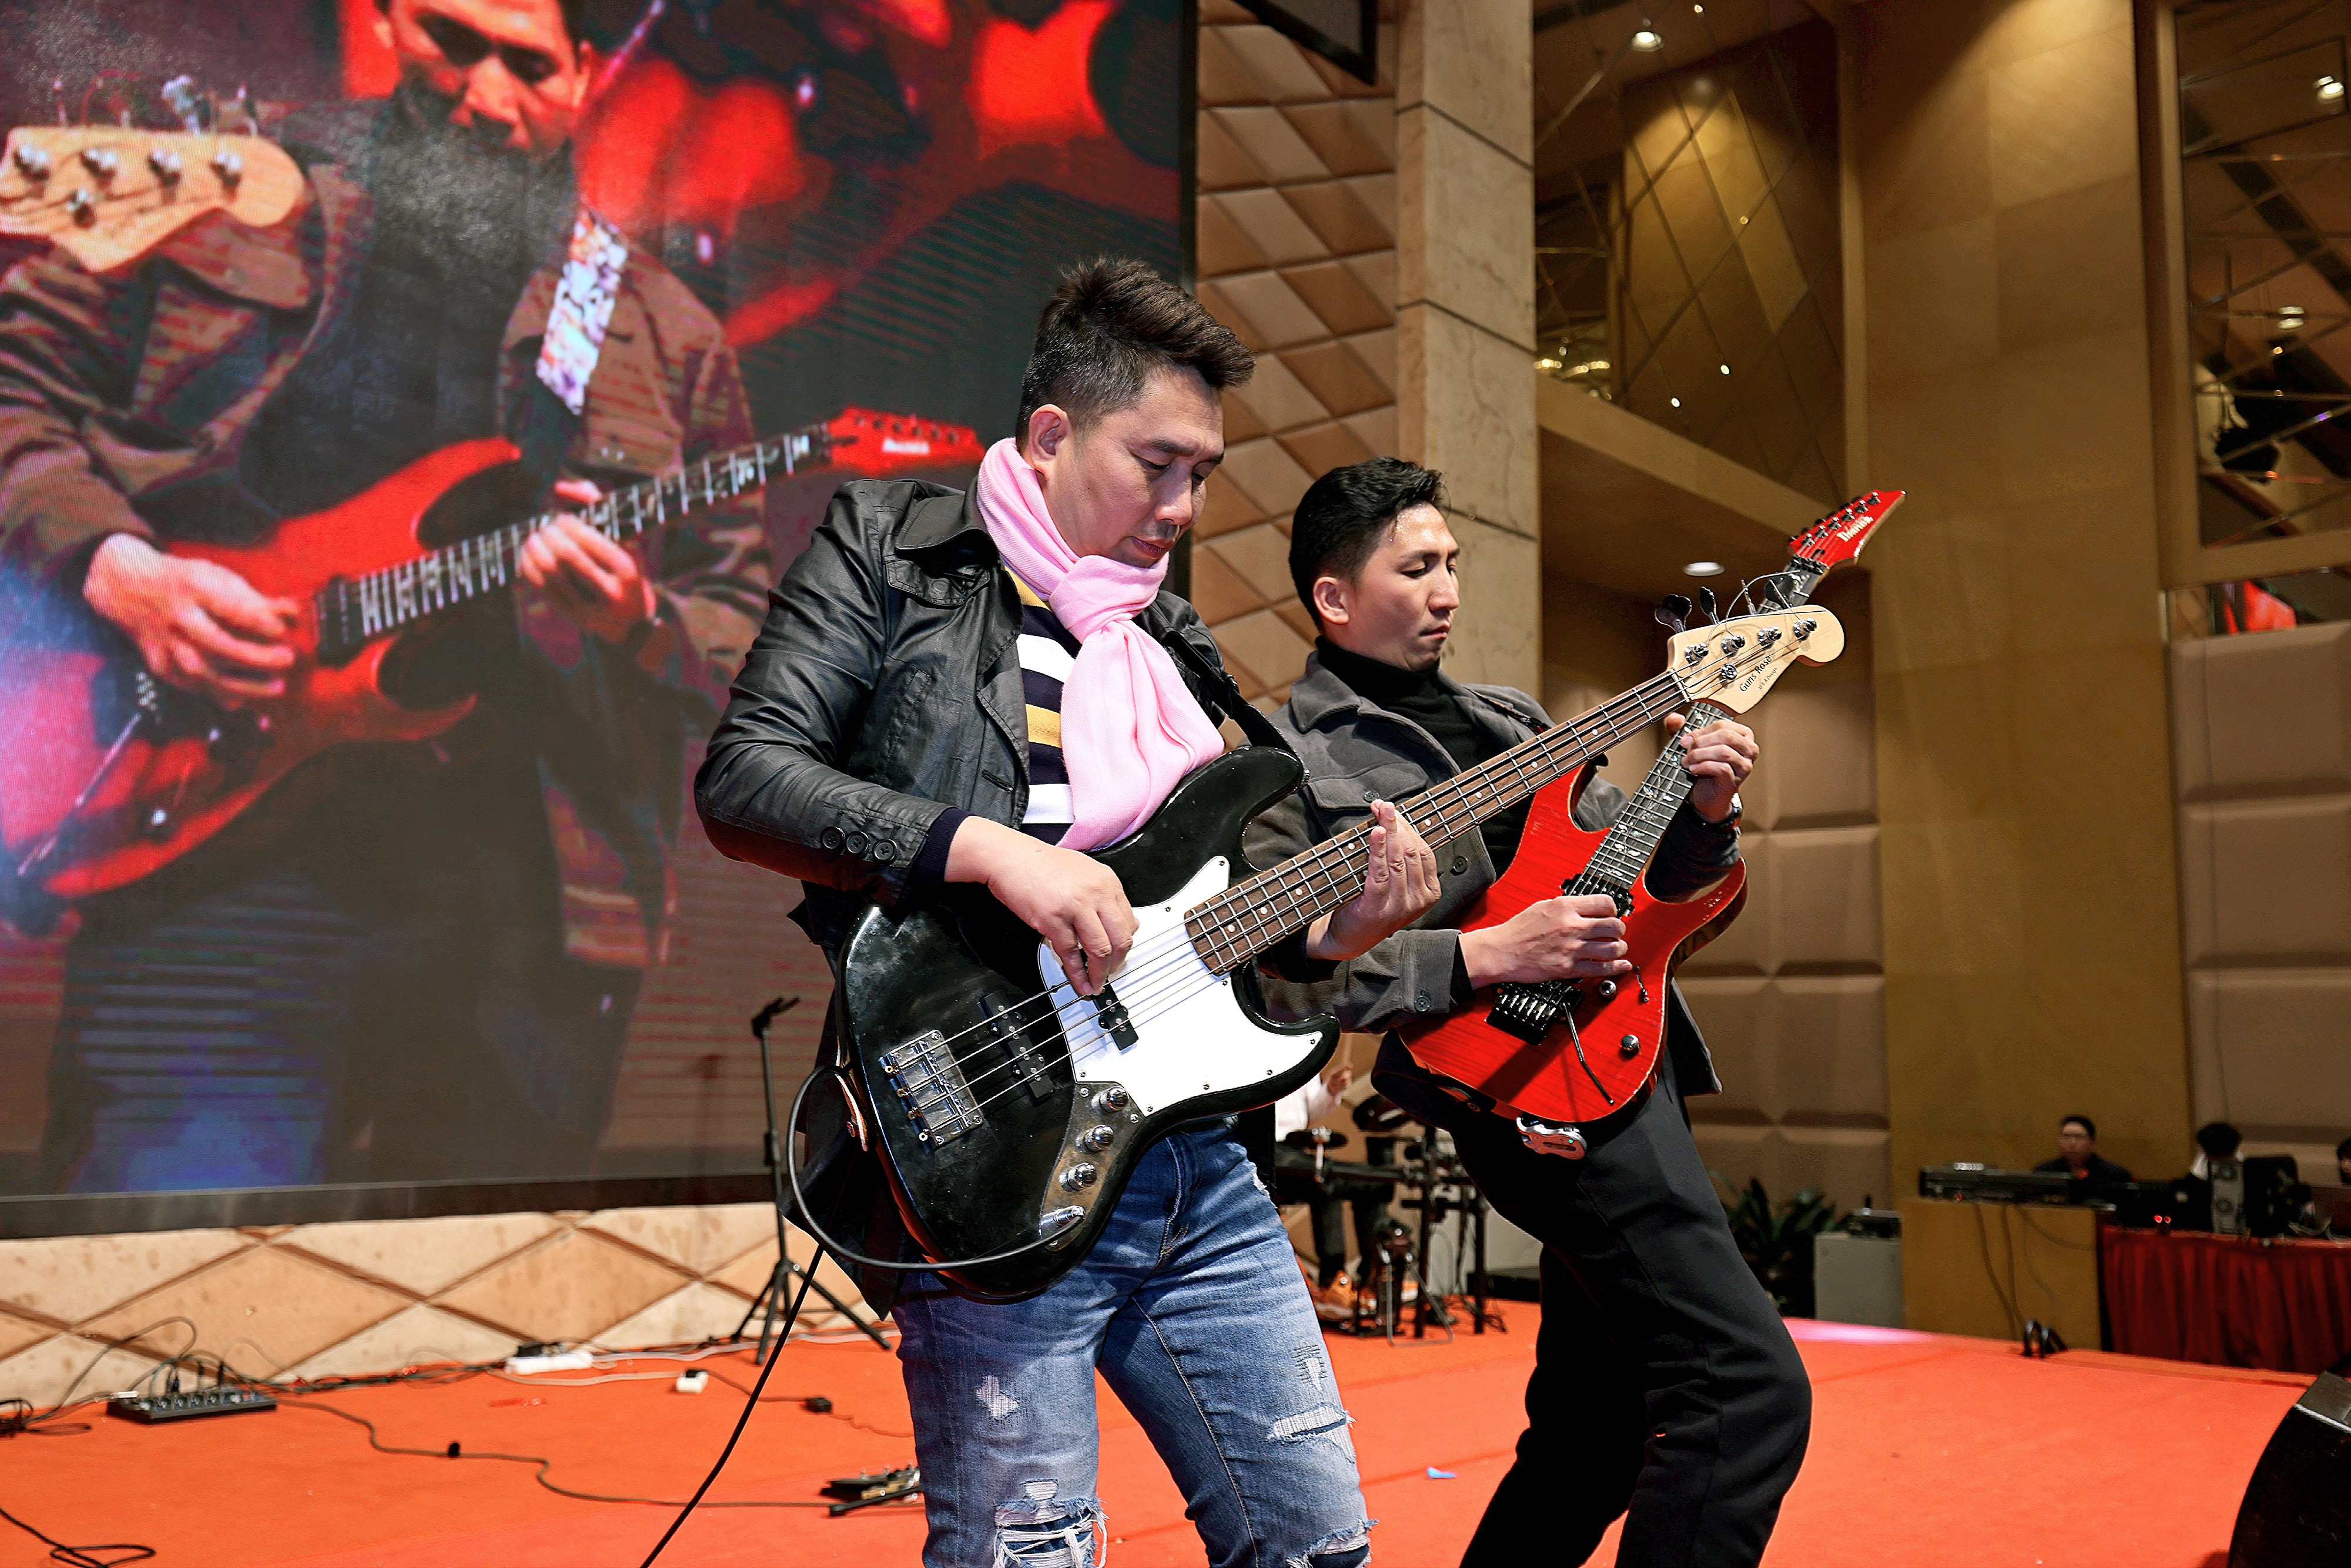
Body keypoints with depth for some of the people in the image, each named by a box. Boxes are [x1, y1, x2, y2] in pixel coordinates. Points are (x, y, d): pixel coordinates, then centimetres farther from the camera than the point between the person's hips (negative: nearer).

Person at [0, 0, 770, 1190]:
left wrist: (635, 623, -11)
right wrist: (118, 570, -9)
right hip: (209, 842, -1)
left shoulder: (666, 339, 13)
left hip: (527, 907, 2)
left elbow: (751, 634, 11)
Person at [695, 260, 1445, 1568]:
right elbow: (742, 780, -11)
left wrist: (1327, 930, 0)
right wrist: (986, 846, -21)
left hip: (1188, 1153, 7)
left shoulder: (1172, 642, 18)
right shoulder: (891, 551, 0)